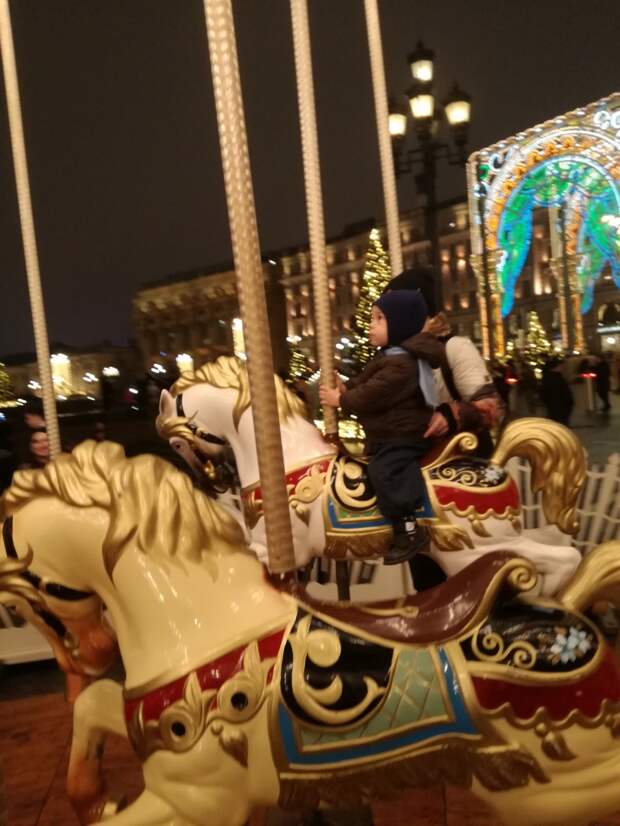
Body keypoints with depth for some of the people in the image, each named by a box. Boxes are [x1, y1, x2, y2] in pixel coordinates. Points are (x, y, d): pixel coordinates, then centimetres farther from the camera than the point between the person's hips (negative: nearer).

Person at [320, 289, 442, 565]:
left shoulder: (400, 363, -23)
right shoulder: (388, 357, 14)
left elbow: (371, 396, -26)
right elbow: (364, 385, 16)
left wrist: (340, 401, -13)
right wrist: (345, 389, -3)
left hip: (403, 437, -12)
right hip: (388, 436, 12)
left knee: (384, 472, -25)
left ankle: (409, 531, -18)